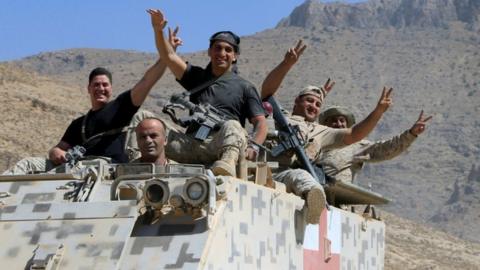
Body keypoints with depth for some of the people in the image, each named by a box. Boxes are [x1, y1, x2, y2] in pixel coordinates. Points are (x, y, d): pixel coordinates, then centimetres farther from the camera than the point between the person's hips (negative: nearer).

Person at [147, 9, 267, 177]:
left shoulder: (244, 87, 18)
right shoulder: (197, 77, 27)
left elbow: (260, 122, 8)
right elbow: (169, 56, 15)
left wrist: (253, 147, -13)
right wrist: (158, 31, -3)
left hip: (224, 145, -4)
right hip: (193, 143, 4)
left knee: (232, 126, -37)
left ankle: (228, 161, -65)